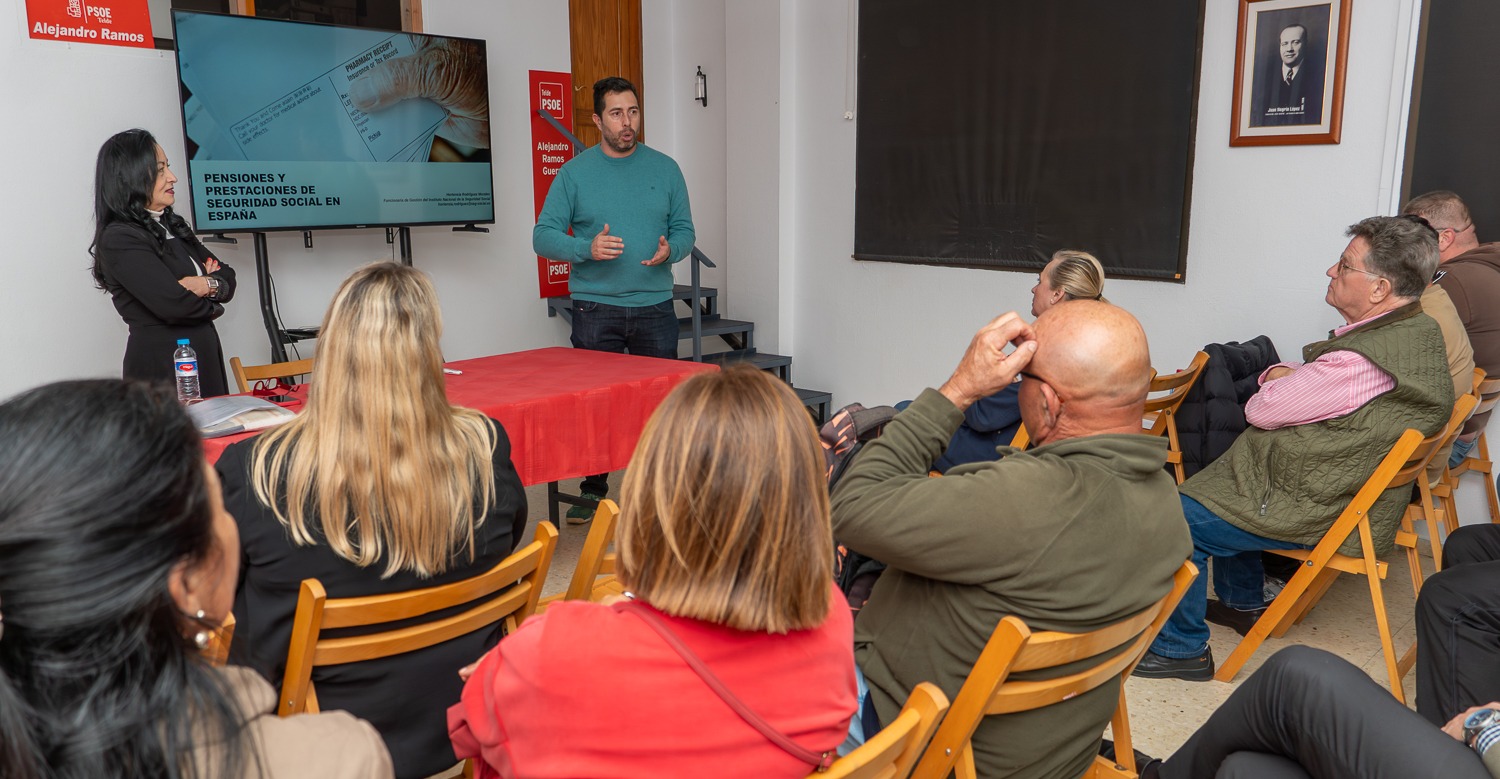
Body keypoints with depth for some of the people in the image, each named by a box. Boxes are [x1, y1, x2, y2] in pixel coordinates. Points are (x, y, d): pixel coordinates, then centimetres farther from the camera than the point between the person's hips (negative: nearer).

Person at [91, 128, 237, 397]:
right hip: (161, 367, -8)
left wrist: (208, 284, -11)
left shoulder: (171, 226, 14)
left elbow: (228, 279, 11)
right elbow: (173, 304, -21)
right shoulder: (119, 239, -11)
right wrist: (210, 305, -2)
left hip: (206, 355, 8)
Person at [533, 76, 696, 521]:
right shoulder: (575, 172, 2)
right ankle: (593, 492, 18)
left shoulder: (665, 169, 8)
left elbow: (684, 230, 10)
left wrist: (669, 250, -13)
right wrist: (587, 248, -18)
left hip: (654, 306, 1)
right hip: (595, 307, -1)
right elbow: (543, 236, 0)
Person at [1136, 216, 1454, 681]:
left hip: (1318, 510, -11)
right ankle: (1243, 604, 37)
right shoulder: (1417, 329, 3)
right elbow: (1317, 387, 16)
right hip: (1349, 487, 11)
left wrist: (1276, 380, 2)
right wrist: (1283, 375, -3)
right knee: (1220, 486, 27)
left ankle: (1181, 648, 4)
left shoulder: (1362, 361, -31)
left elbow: (1261, 411, -19)